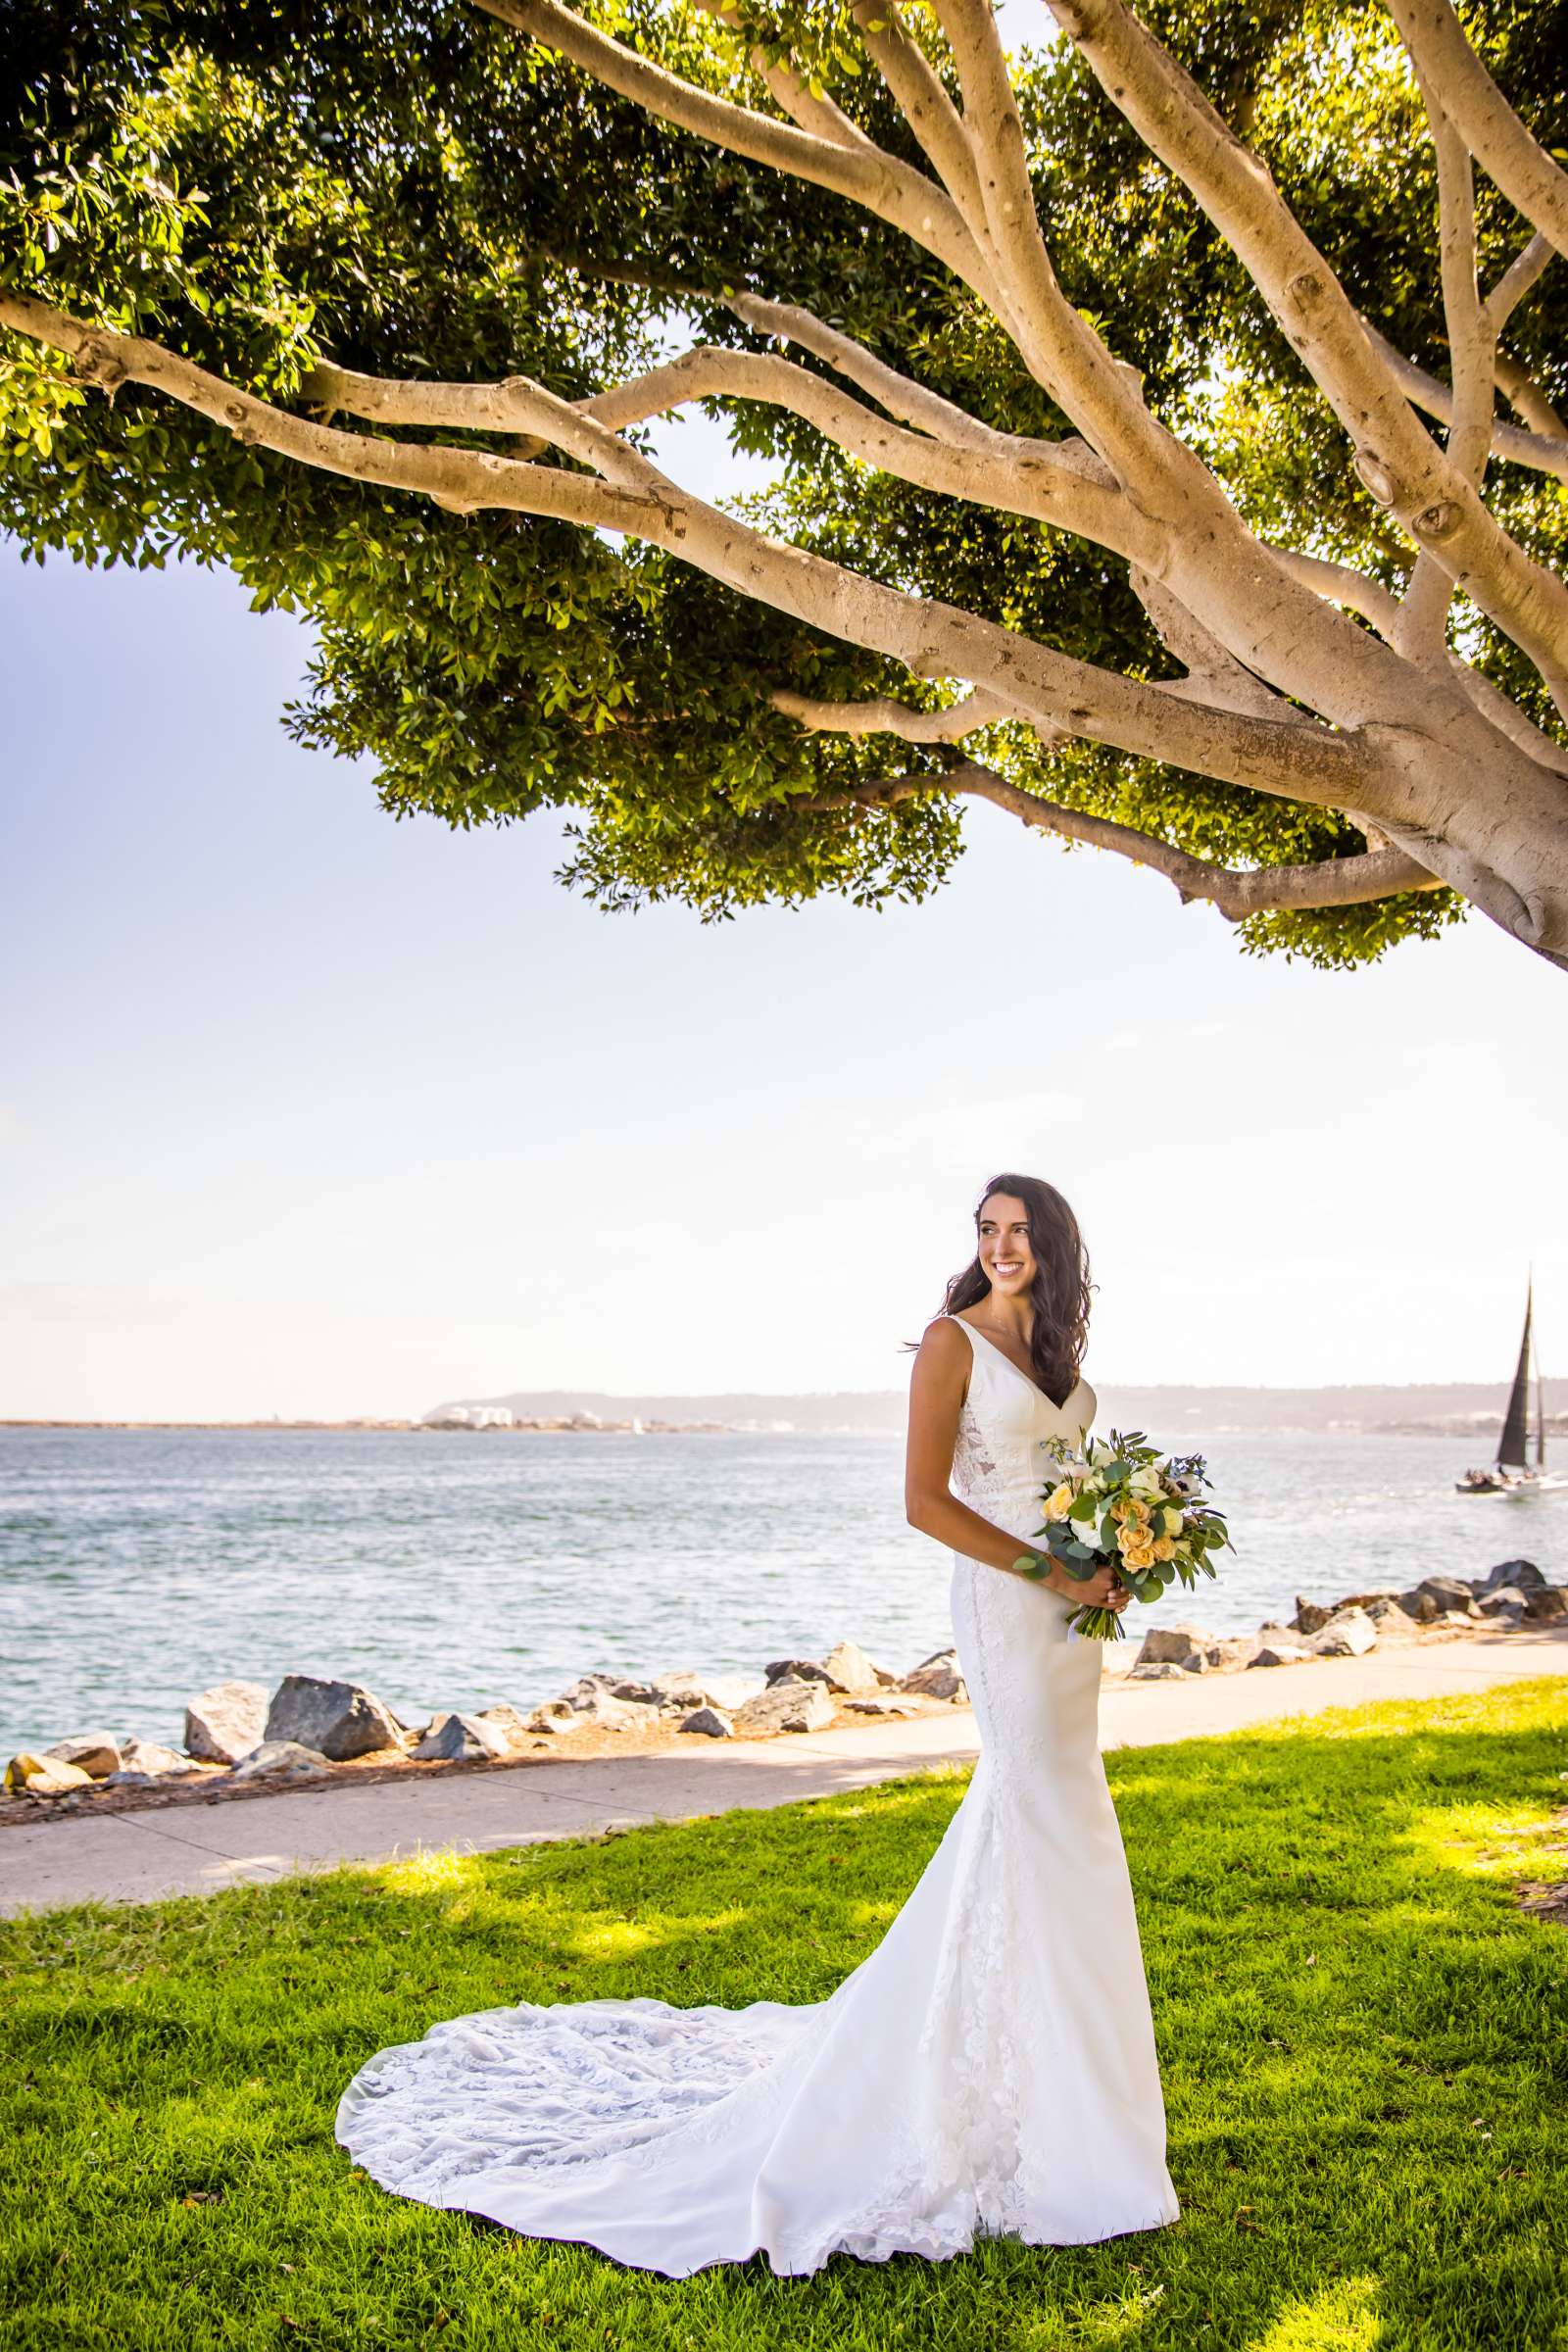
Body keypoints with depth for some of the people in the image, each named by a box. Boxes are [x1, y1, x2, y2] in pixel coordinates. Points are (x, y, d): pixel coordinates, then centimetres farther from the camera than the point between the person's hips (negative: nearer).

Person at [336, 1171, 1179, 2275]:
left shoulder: (1056, 1346, 12)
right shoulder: (952, 1340, -11)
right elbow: (927, 1500, -16)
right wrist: (1050, 1570, -18)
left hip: (1069, 1604, 8)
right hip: (1005, 1596, -8)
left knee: (1054, 1826, 14)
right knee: (1041, 1822, -6)